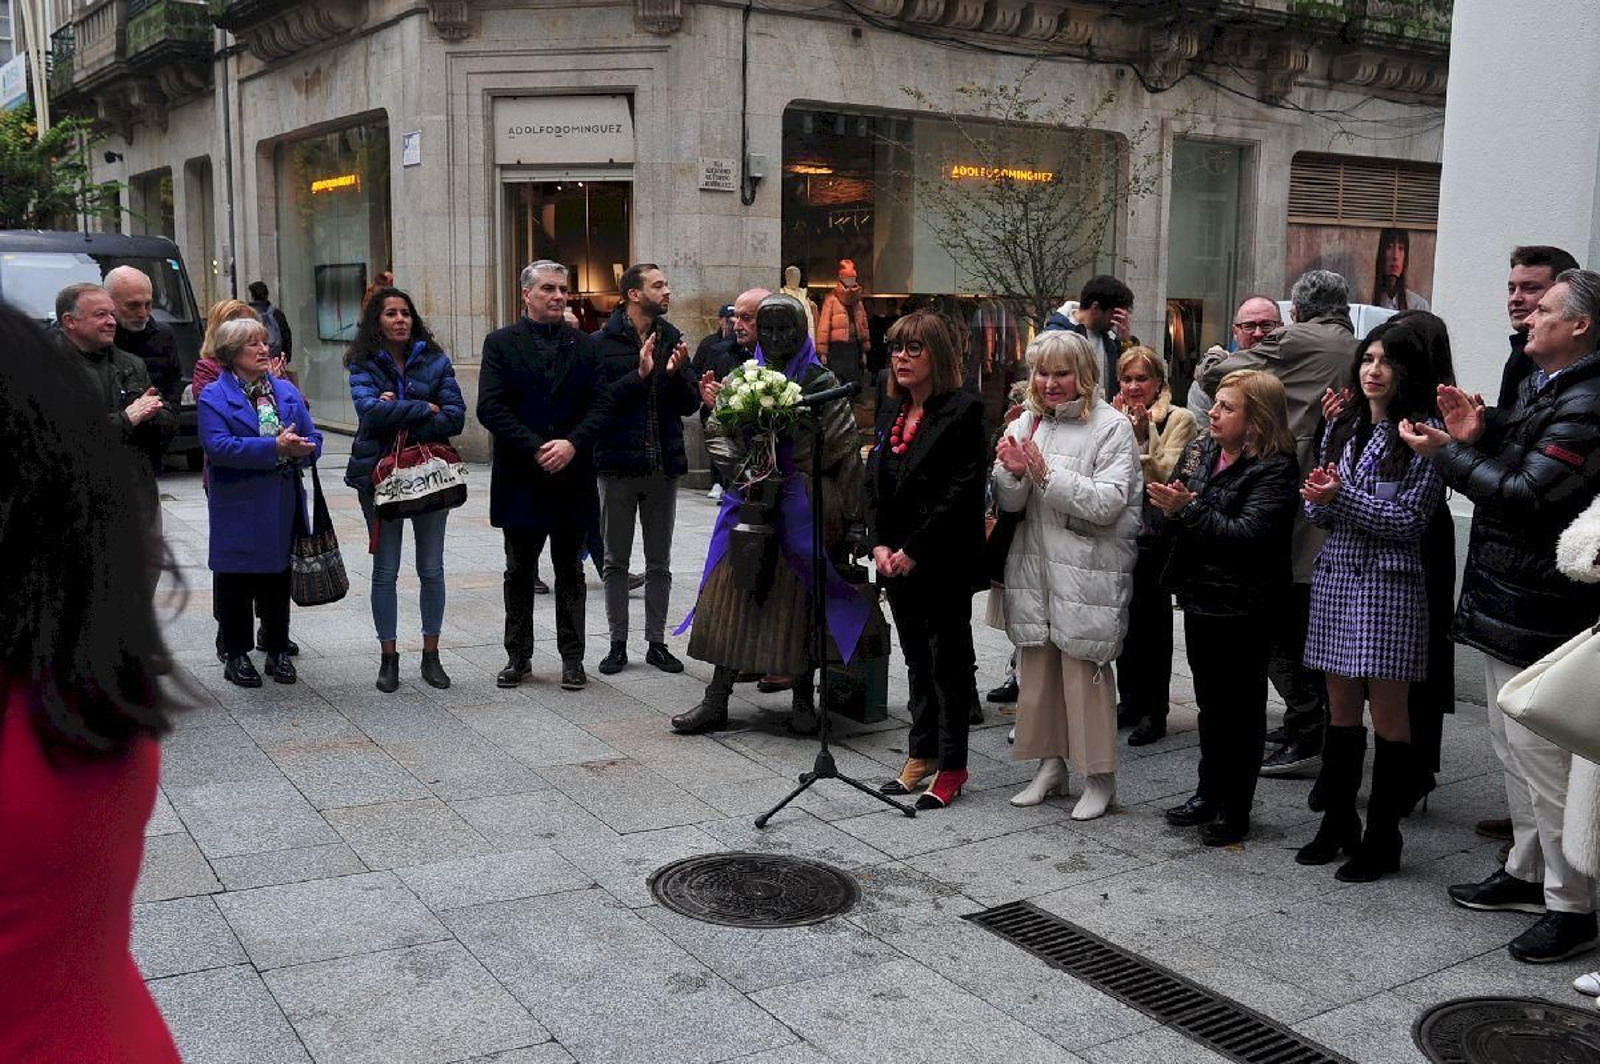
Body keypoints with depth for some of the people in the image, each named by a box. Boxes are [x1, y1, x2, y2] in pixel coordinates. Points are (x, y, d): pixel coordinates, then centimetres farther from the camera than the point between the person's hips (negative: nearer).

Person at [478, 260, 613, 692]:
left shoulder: (583, 344, 7)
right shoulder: (500, 343, 0)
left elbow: (601, 404, 0)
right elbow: (490, 408, -9)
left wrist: (572, 443, -16)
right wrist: (537, 449, -16)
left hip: (572, 478, 2)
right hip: (520, 478, -1)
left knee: (570, 572, 9)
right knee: (520, 573, 9)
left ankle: (572, 657, 16)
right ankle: (518, 656, 20)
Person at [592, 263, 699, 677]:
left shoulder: (672, 339, 6)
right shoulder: (603, 342, -6)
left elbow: (691, 405, 3)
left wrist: (676, 373, -14)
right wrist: (639, 375, -22)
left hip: (664, 467, 3)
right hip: (619, 466, -3)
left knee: (659, 564, 10)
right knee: (616, 562, 8)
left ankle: (656, 643, 20)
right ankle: (618, 644, 17)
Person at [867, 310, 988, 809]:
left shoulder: (963, 412, -11)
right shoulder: (890, 412, 11)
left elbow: (962, 492, -17)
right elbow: (873, 483, 11)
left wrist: (914, 551, -17)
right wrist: (879, 545, -2)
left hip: (944, 565, -7)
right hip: (896, 561, 7)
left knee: (949, 661, 3)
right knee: (917, 660, 16)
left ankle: (952, 765, 13)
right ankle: (922, 753, 27)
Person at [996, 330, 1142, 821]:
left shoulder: (1112, 427, -6)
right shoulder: (1027, 422, 10)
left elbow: (1107, 503, -15)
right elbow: (1010, 504, 9)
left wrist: (1047, 474, -21)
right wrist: (1013, 472, -12)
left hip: (1088, 569, -5)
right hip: (1034, 564, 6)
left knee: (1083, 668, -4)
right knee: (1037, 664, 10)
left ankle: (1100, 778, 9)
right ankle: (1051, 766, 23)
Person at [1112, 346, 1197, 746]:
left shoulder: (1178, 419, -3)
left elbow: (1168, 476, -11)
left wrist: (1143, 436, -18)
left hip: (1156, 534, -4)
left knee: (1152, 620, 0)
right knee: (1126, 617, 11)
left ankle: (1154, 711, 9)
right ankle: (1129, 701, 24)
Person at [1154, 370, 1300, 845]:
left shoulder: (1275, 469, -15)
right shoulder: (1199, 450, 6)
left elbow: (1247, 534, -25)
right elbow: (1172, 525, 8)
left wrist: (1188, 507, -24)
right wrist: (1169, 508, -14)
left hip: (1244, 606, -7)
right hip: (1200, 595, 7)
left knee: (1241, 705, 6)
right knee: (1209, 700, 18)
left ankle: (1234, 807, 17)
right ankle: (1209, 792, 32)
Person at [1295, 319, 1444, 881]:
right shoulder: (1342, 426, 12)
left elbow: (1409, 519, -12)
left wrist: (1341, 496, -17)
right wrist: (1319, 499, -10)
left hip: (1388, 583, -6)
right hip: (1335, 577, 6)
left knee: (1388, 714, 2)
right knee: (1340, 708, 14)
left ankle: (1382, 839, 12)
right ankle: (1338, 822, 25)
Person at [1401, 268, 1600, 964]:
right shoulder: (1543, 387, 14)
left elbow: (1525, 497, -24)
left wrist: (1447, 453, -14)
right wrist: (1479, 435, 1)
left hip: (1538, 611, -11)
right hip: (1505, 597, 11)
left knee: (1540, 752, -4)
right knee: (1511, 743, 19)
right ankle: (1527, 873, 33)